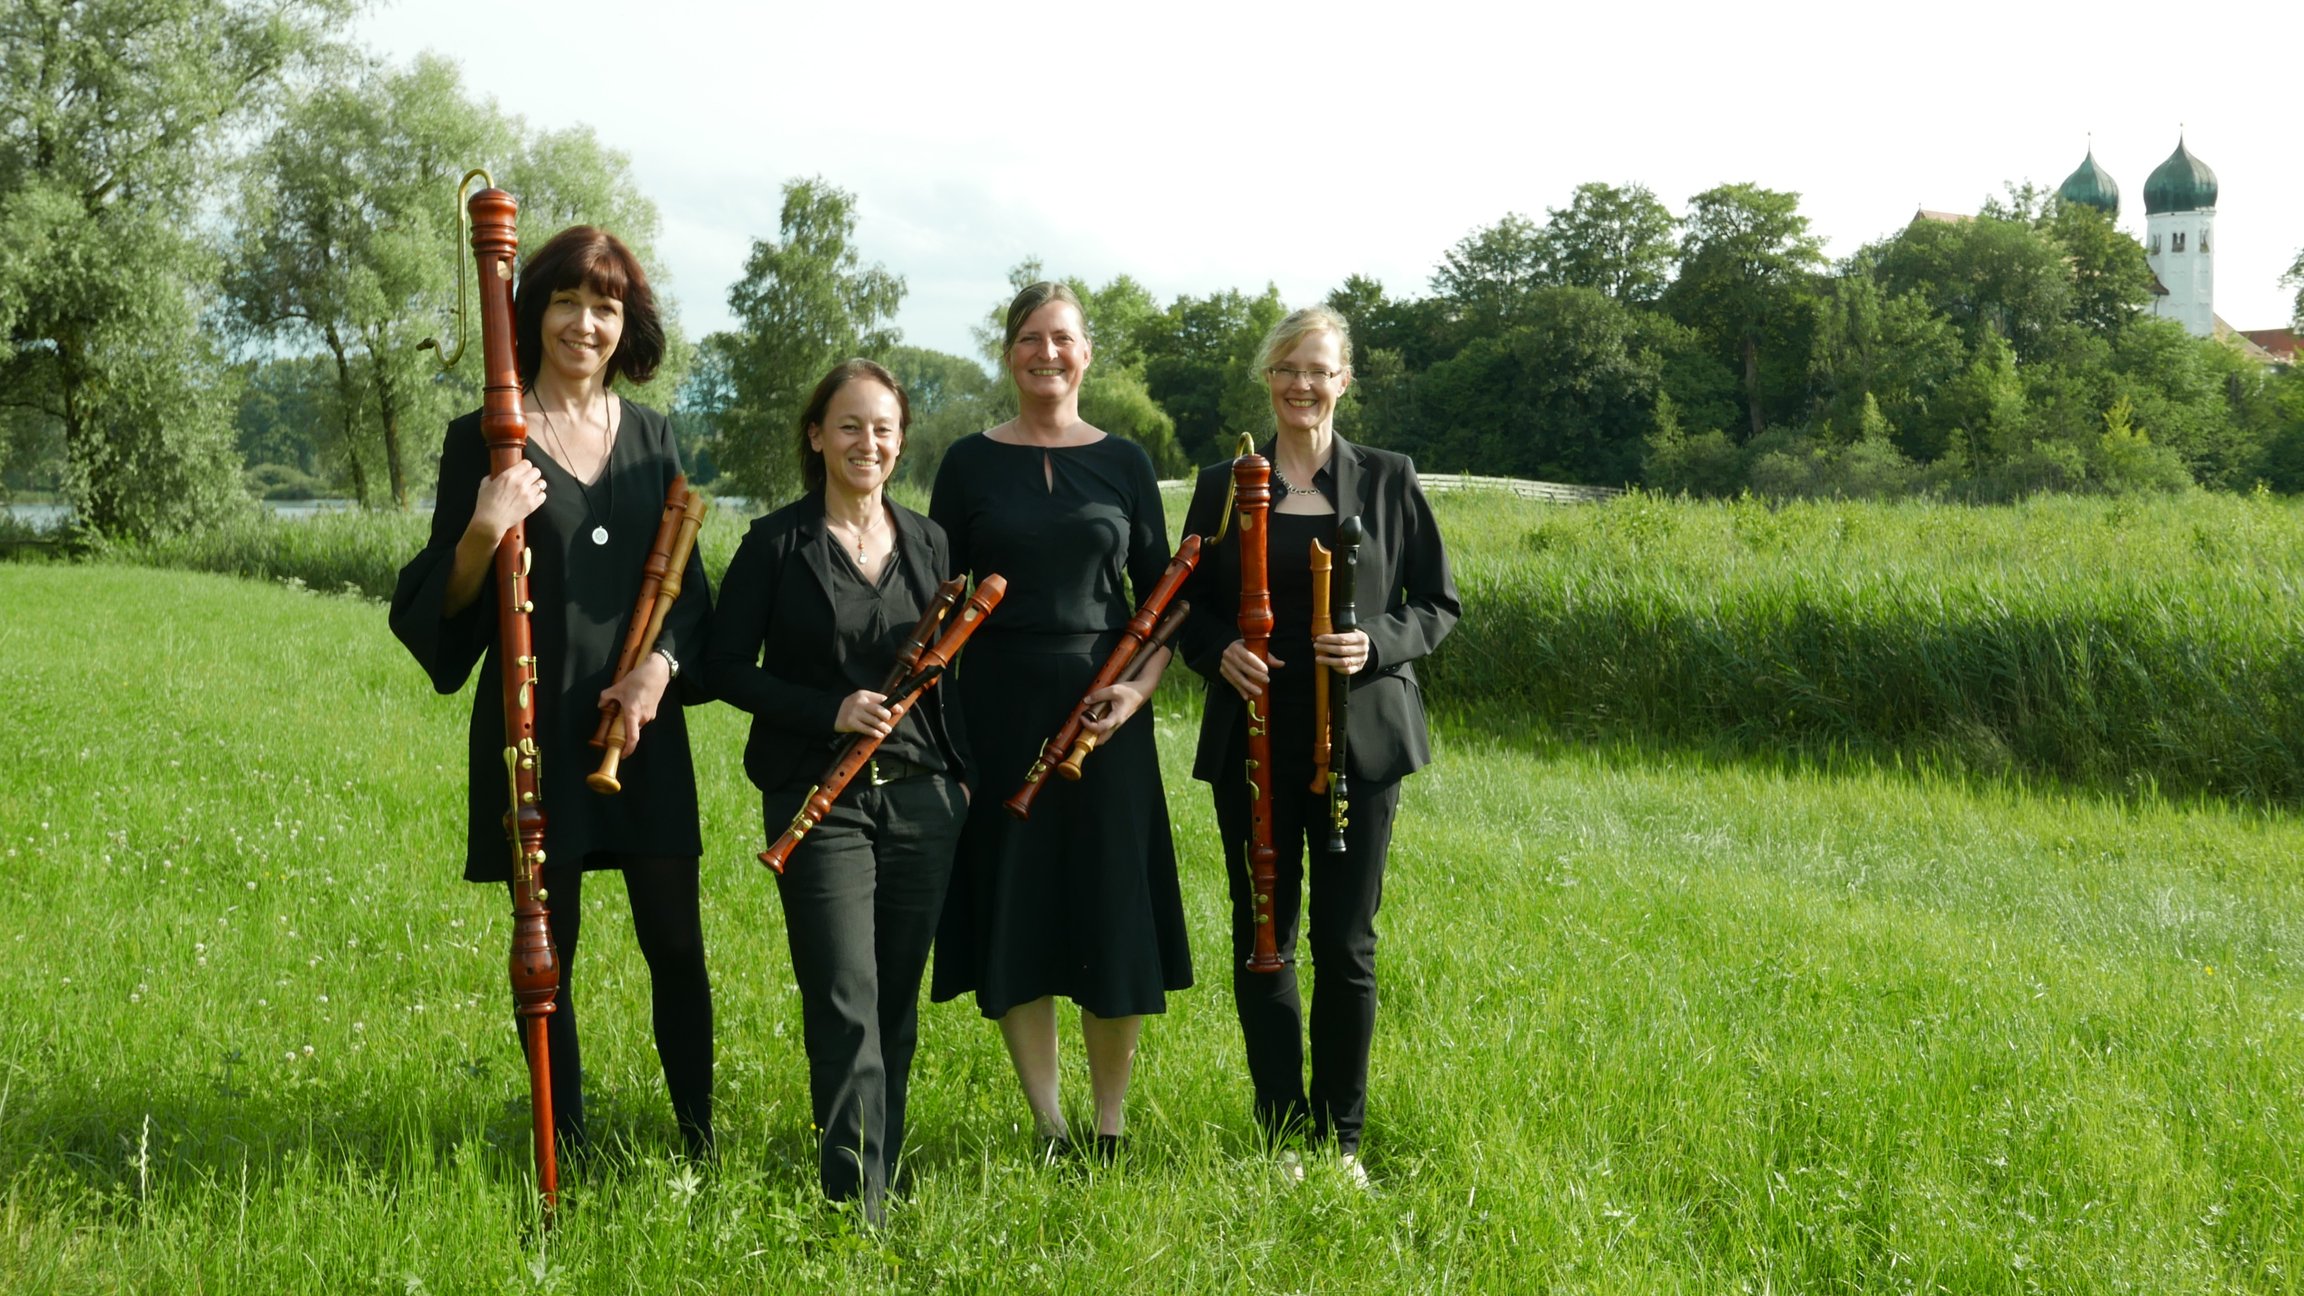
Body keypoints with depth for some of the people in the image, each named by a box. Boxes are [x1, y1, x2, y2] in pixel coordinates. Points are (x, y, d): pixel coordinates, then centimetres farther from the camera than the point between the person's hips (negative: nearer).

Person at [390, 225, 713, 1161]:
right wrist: (483, 530, -21)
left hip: (643, 723, 3)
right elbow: (442, 603, -1)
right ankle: (568, 1153, 18)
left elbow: (686, 581, 12)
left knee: (675, 940, 3)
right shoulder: (486, 439, 0)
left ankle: (700, 1144, 17)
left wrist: (660, 665, -7)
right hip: (537, 724, -2)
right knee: (549, 945, 5)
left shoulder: (651, 436, 10)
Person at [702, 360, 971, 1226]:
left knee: (898, 1001, 9)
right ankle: (859, 1208, -9)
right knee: (846, 1004, -11)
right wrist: (829, 710, -16)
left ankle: (881, 1176, 23)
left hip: (922, 796, 4)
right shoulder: (777, 543, -2)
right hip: (818, 797, -4)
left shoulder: (927, 542, 10)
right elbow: (725, 667, -4)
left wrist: (961, 772, 10)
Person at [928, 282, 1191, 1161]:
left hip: (1101, 711, 0)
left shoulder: (1122, 462, 6)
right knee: (1014, 911, 2)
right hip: (999, 709, 0)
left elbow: (1160, 595, 7)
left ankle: (1110, 1130, 15)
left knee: (1113, 915, 1)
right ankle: (1049, 1130, 15)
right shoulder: (970, 462, 4)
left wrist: (1141, 686, -10)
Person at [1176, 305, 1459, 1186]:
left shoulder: (1387, 481, 4)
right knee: (1263, 937, 4)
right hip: (1255, 738, 1)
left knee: (1347, 941, 2)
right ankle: (1282, 1134, 16)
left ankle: (1343, 1137, 14)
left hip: (1359, 737, -1)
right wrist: (1218, 650, -11)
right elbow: (1188, 605, 10)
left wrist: (1379, 643, -14)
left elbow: (1438, 603, 5)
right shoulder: (1223, 486, 7)